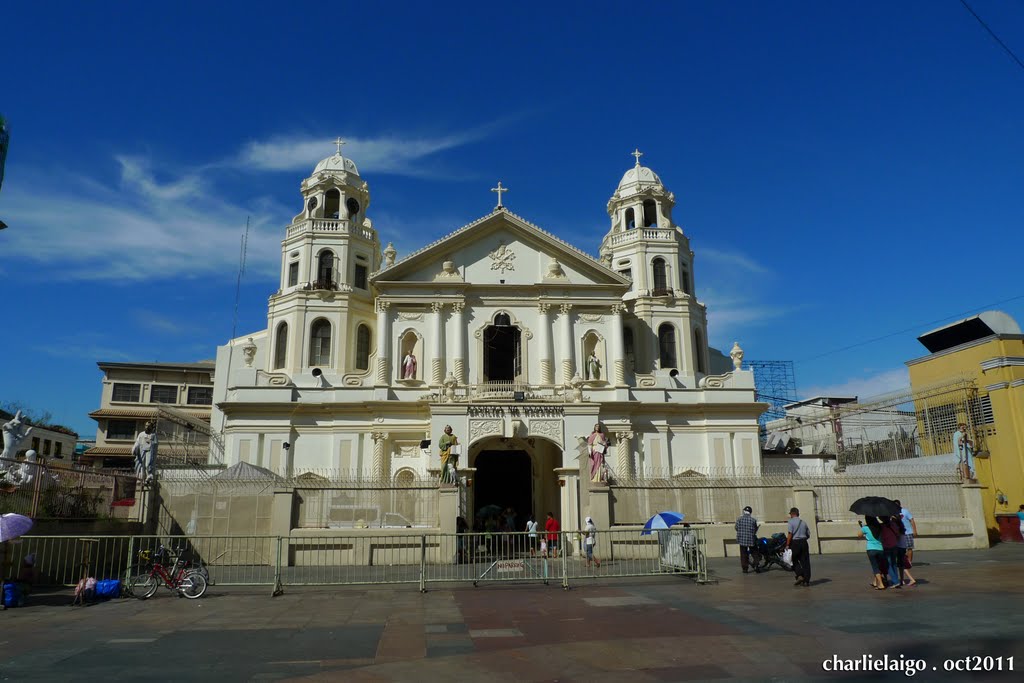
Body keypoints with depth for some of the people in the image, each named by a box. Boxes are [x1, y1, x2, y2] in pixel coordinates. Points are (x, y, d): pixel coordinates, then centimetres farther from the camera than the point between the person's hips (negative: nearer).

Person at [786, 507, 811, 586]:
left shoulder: (791, 521, -5)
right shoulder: (803, 522, 12)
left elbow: (790, 534, -13)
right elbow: (808, 535, 13)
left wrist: (787, 545, -11)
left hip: (795, 542, -5)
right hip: (804, 542, 5)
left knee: (794, 560, 8)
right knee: (805, 561, 6)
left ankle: (800, 575, -8)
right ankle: (806, 580, 7)